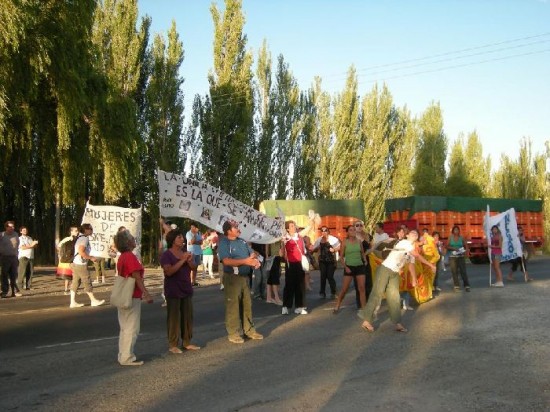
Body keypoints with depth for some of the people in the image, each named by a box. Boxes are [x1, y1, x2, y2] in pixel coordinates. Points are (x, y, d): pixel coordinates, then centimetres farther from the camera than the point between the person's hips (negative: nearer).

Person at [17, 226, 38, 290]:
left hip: (31, 257, 5)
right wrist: (31, 246, -16)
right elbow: (22, 247, -10)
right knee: (22, 272, -8)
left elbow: (34, 246, 13)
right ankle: (20, 286, -3)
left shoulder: (30, 238, 21)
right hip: (23, 257, -5)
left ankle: (28, 286, 7)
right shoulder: (20, 239, 3)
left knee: (30, 272, 2)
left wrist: (35, 243, -9)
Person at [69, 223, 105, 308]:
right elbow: (81, 251, -26)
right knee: (87, 283, 0)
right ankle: (93, 301, 9)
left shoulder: (80, 238, 14)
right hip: (81, 265, -9)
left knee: (75, 283, 9)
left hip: (75, 264, 9)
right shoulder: (84, 239, -16)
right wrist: (90, 258, -17)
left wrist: (89, 257, 18)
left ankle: (73, 302, 12)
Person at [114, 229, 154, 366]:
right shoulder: (130, 257, -17)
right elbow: (137, 277, -22)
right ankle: (127, 358, 3)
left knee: (125, 328, 16)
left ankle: (123, 355, 22)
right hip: (132, 297, -10)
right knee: (131, 328, -2)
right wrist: (146, 293, -22)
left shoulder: (122, 257, 11)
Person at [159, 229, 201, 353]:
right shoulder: (166, 255, -8)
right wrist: (182, 260, -24)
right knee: (174, 318, -3)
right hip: (173, 291, -6)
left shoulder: (185, 253, 12)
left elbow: (194, 268, 7)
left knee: (188, 317, 7)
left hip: (186, 289, 6)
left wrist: (190, 261, -14)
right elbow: (169, 271, -22)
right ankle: (173, 345, 3)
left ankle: (187, 342, 16)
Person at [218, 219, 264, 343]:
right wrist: (245, 261, -26)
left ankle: (249, 330, 23)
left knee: (247, 304, 13)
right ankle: (233, 333, 7)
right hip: (232, 278, -7)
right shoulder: (223, 243, -11)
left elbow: (253, 253, 18)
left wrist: (255, 259, -7)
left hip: (245, 277, 8)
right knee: (233, 306, -2)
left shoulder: (242, 241, 13)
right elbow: (227, 261, -23)